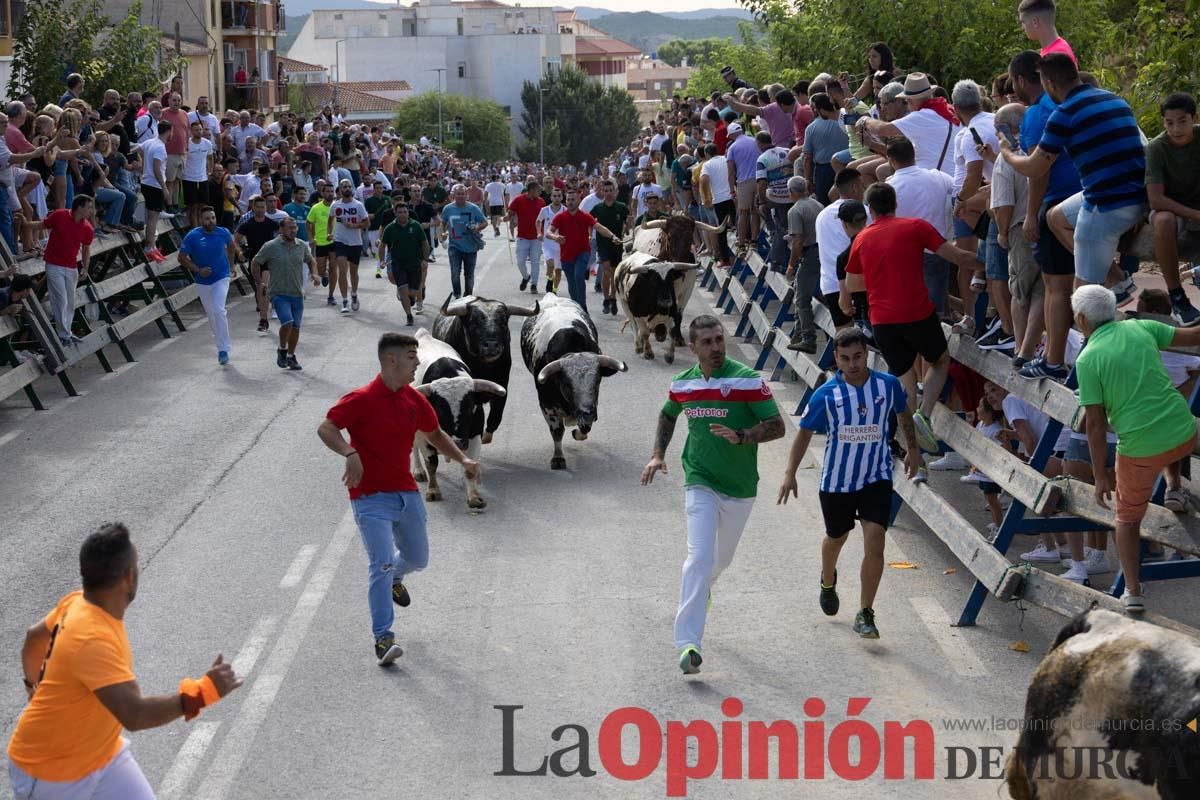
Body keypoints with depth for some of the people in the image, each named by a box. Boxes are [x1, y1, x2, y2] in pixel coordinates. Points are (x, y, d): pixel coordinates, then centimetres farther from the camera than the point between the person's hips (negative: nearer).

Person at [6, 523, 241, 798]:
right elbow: (134, 714, -42)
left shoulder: (78, 602, -7)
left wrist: (36, 686, 29)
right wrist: (204, 691, -38)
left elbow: (34, 637, 13)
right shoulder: (92, 640, -36)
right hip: (48, 773, -8)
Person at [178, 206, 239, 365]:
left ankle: (223, 349, -14)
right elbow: (182, 258, -7)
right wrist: (198, 270, -17)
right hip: (202, 281, 2)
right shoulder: (193, 236, -13)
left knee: (219, 311, -18)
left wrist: (230, 264, 10)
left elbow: (232, 246, 15)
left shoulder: (223, 233, -9)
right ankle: (222, 344, 35)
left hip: (221, 278, -2)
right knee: (210, 314, 13)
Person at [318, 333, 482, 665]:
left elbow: (434, 434, 21)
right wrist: (350, 454, -39)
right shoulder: (361, 399, -14)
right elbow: (326, 428, -22)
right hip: (370, 497, -6)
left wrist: (462, 458, 8)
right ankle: (383, 638, -9)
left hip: (407, 493, 6)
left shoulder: (415, 400, 5)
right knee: (382, 564, -15)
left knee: (418, 559, 17)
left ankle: (394, 578, 53)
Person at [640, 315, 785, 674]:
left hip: (740, 487, 0)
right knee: (700, 557, -17)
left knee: (722, 558, 19)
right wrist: (658, 454, 10)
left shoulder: (748, 380, -12)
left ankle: (699, 591, 54)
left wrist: (741, 436, -29)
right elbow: (668, 415, 22)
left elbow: (777, 426, -13)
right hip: (700, 484, 0)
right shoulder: (682, 384, 0)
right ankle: (688, 643, -20)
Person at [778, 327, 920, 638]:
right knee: (836, 538, 20)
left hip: (877, 478, 0)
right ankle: (828, 582, 54)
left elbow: (903, 413, 12)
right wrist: (790, 473, -11)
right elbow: (804, 432, -4)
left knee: (874, 545, -13)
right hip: (836, 481, 0)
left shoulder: (888, 384, -10)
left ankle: (865, 615, -3)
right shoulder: (826, 394, -14)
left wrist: (912, 448, 17)